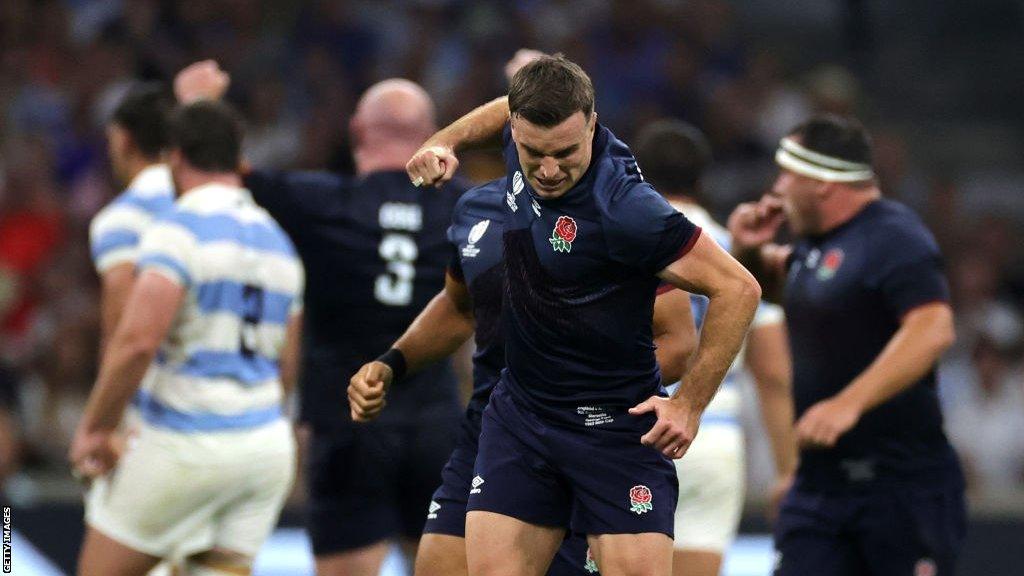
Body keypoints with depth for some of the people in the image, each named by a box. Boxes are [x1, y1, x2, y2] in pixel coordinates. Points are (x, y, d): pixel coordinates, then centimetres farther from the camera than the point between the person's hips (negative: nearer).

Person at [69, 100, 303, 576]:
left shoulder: (179, 230, -11)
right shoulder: (277, 241, 14)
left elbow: (137, 339, -23)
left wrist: (95, 430, -14)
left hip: (186, 447, -7)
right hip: (268, 445, 7)